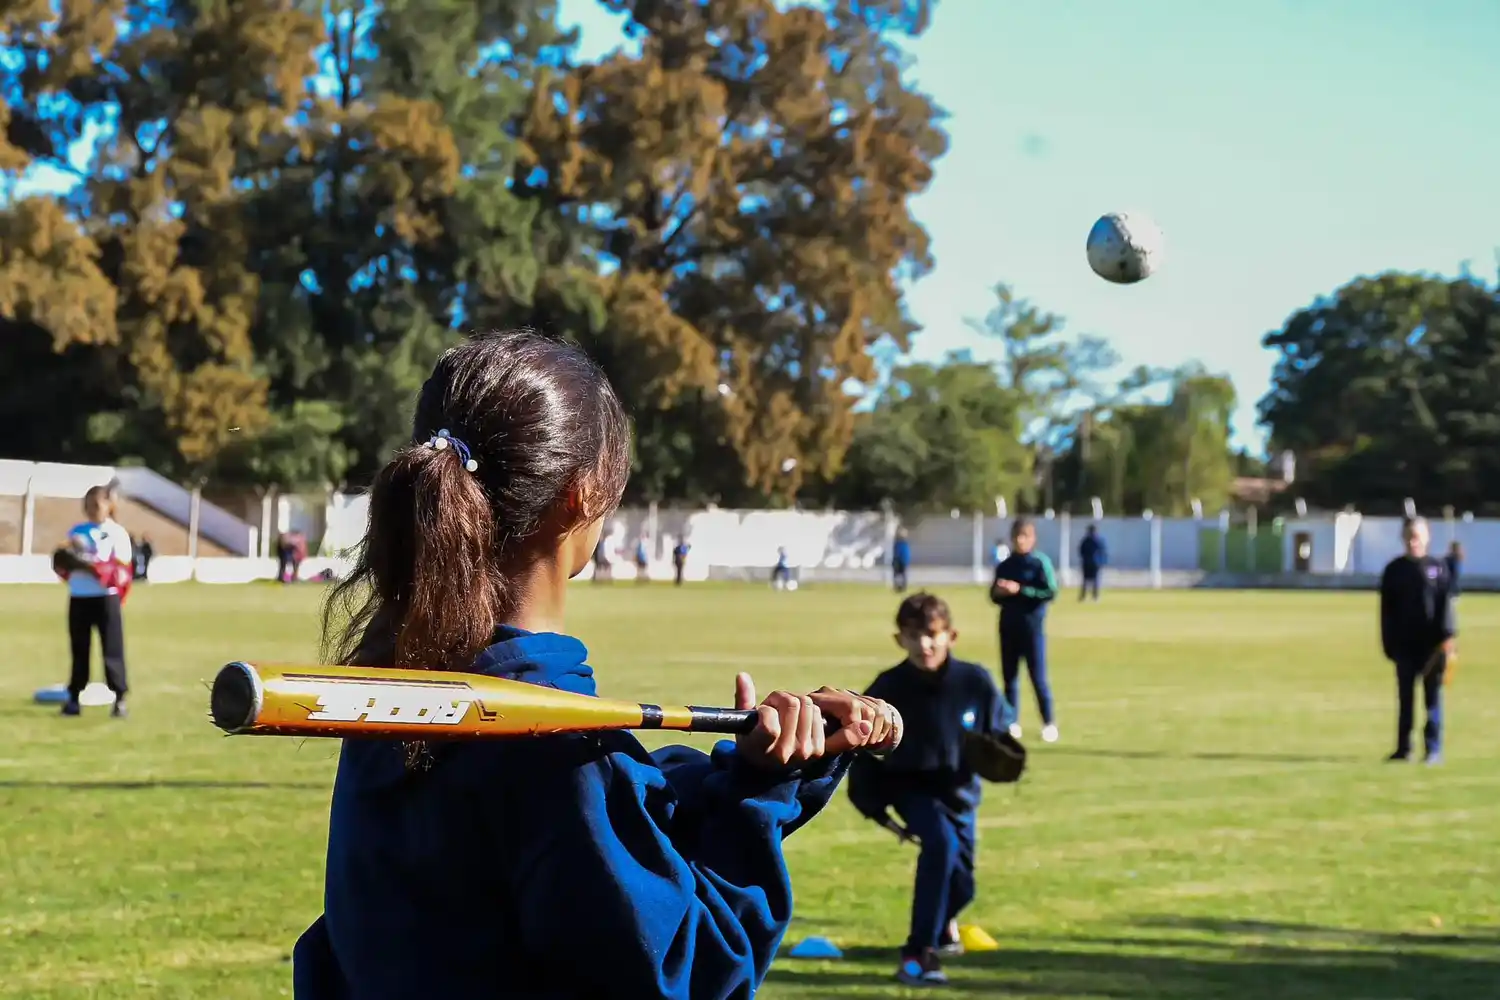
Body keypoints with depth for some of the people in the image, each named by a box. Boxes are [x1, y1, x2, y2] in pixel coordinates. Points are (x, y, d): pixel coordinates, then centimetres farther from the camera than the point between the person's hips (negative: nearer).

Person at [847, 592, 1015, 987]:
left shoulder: (975, 681, -14)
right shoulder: (887, 689, -16)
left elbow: (1003, 729, 1)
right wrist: (874, 806, -10)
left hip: (959, 792, 3)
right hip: (910, 788, -3)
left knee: (961, 884, 12)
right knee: (942, 842, -33)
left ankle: (943, 918, 53)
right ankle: (919, 952, -29)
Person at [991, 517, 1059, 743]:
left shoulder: (1041, 562, -6)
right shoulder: (1004, 565, 9)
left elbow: (1051, 592, -15)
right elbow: (994, 596, 16)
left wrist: (1020, 590, -20)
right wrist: (999, 592, -8)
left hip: (1033, 627, -5)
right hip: (1008, 627, 5)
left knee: (1038, 677, -4)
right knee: (1009, 676, 7)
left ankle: (1049, 723, 3)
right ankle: (1012, 723, 12)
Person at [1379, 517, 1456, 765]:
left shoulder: (1437, 567, 3)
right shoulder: (1394, 569, 7)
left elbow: (1446, 603, -3)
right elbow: (1387, 609, 7)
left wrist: (1447, 636, -13)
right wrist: (1389, 643, 2)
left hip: (1432, 643, -2)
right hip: (1404, 644, 2)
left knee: (1433, 697, 1)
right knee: (1405, 698, 6)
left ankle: (1434, 749, 5)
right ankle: (1403, 748, 11)